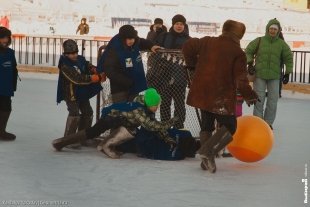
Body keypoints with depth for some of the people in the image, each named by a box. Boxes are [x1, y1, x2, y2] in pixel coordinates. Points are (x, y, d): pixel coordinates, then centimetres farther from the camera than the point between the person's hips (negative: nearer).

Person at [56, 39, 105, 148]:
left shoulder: (81, 59, 2)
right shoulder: (65, 65, -21)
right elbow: (78, 79, -28)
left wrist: (98, 72, -19)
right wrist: (97, 78, -29)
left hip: (82, 92, 8)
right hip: (70, 93, -8)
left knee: (87, 112, 12)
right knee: (75, 114, -18)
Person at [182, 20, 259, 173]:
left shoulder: (207, 42, 4)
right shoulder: (238, 53, -8)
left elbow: (188, 46, 6)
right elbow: (240, 80, -10)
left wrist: (192, 64, 19)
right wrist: (250, 96, 4)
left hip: (201, 92, 6)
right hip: (221, 97, -6)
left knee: (207, 124, 20)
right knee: (230, 126, 3)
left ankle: (207, 160, 16)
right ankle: (208, 150, -19)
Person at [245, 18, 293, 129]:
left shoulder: (281, 43, 0)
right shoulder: (259, 41, -1)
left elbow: (288, 58, 8)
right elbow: (248, 51, 7)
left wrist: (287, 73, 5)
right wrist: (250, 63, -6)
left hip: (274, 76, 1)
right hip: (260, 75, -1)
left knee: (273, 100, 1)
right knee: (259, 99, -1)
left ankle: (268, 122, 12)